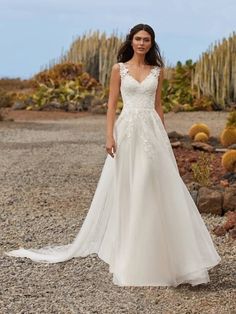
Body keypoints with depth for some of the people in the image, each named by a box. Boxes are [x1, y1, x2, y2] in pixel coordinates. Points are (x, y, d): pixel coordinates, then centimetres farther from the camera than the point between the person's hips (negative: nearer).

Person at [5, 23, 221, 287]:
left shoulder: (157, 70, 10)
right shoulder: (119, 68, 3)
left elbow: (158, 105, 13)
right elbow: (112, 104, 1)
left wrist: (164, 137, 10)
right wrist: (109, 136, -9)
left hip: (152, 131, 2)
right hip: (127, 131, -2)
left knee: (156, 189, -1)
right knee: (125, 190, 3)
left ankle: (156, 254, 11)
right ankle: (126, 254, 15)